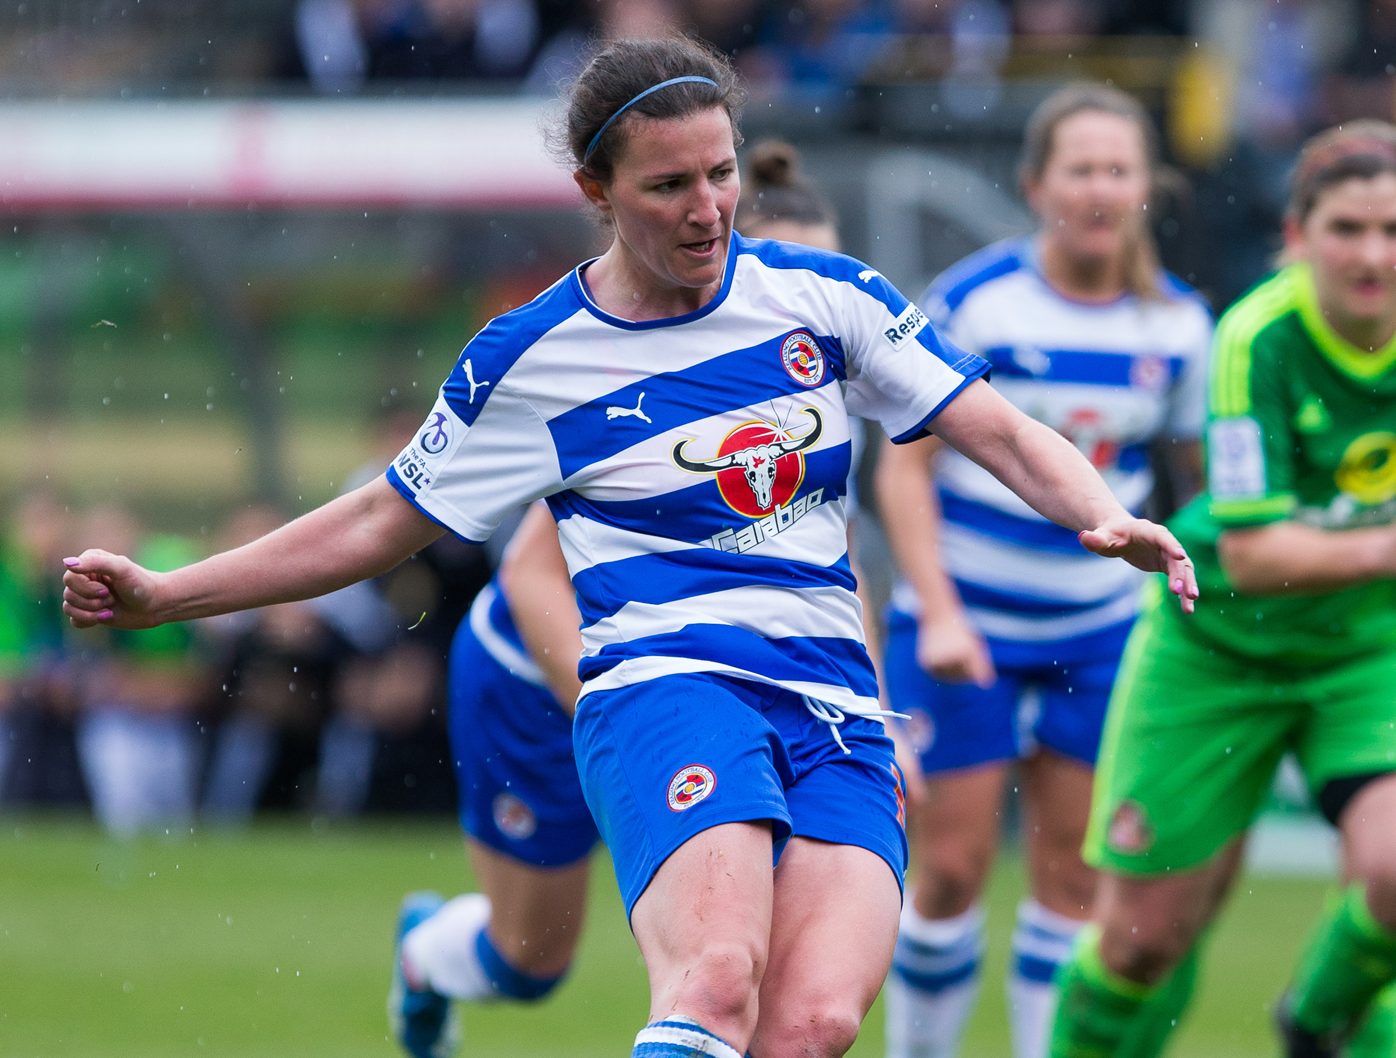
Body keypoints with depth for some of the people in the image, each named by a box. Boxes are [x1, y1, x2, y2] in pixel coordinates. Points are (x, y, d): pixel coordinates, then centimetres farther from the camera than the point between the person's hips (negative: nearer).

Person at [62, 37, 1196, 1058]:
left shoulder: (825, 296, 11)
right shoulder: (529, 360, 6)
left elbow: (1003, 435, 15)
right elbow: (383, 522, 18)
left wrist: (1105, 516, -5)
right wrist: (160, 594, 13)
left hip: (837, 716, 3)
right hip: (664, 688, -3)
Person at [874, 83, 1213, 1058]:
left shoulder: (1178, 322, -1)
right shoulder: (973, 302, -12)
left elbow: (1205, 476, 10)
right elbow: (905, 466, -8)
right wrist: (937, 614, -16)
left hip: (1099, 629, 3)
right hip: (967, 625, -3)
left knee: (1074, 866, 3)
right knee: (953, 866, -4)